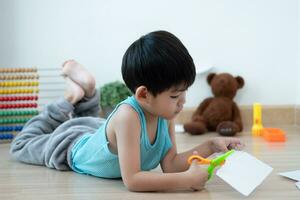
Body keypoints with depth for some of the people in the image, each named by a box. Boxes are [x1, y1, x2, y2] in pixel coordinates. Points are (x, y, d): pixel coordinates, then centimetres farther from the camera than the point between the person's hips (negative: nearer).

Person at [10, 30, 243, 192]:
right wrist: (188, 180, -56)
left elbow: (170, 165, -25)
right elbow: (131, 180, -52)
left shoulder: (165, 114, -28)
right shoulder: (128, 115, -50)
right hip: (73, 148, -5)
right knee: (22, 145, 25)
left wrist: (210, 145, -35)